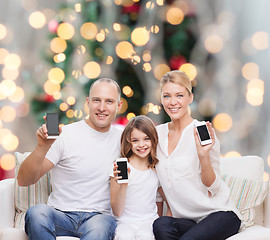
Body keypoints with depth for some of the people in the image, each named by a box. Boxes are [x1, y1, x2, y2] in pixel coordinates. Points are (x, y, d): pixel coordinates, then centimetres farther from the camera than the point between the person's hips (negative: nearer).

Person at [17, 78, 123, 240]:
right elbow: (24, 181, -9)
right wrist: (42, 148, -25)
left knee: (100, 226, -37)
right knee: (37, 212, -35)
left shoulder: (122, 137, 10)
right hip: (61, 214, 0)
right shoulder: (65, 135, -3)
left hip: (99, 216, 1)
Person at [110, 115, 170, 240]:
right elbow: (117, 212, -4)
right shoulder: (120, 168, -2)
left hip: (150, 221, 2)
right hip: (126, 222, -2)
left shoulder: (157, 169, 8)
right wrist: (123, 185, -19)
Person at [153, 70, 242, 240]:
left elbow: (212, 189, -9)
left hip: (220, 214, -4)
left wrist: (203, 155, -23)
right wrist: (161, 212, 9)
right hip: (187, 221, 4)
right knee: (161, 225, -29)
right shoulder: (157, 134, 7)